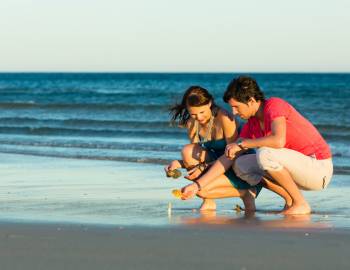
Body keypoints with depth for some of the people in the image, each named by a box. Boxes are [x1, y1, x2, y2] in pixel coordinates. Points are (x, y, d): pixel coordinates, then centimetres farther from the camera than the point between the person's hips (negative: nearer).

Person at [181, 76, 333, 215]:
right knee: (241, 165, 2)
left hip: (320, 169, -8)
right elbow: (228, 158, 10)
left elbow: (278, 141, -34)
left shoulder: (275, 105, -16)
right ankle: (290, 200, 5)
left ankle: (301, 204, -15)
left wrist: (242, 144, -21)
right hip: (300, 168, 8)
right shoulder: (251, 124, 8)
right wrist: (197, 185, 4)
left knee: (265, 154, -30)